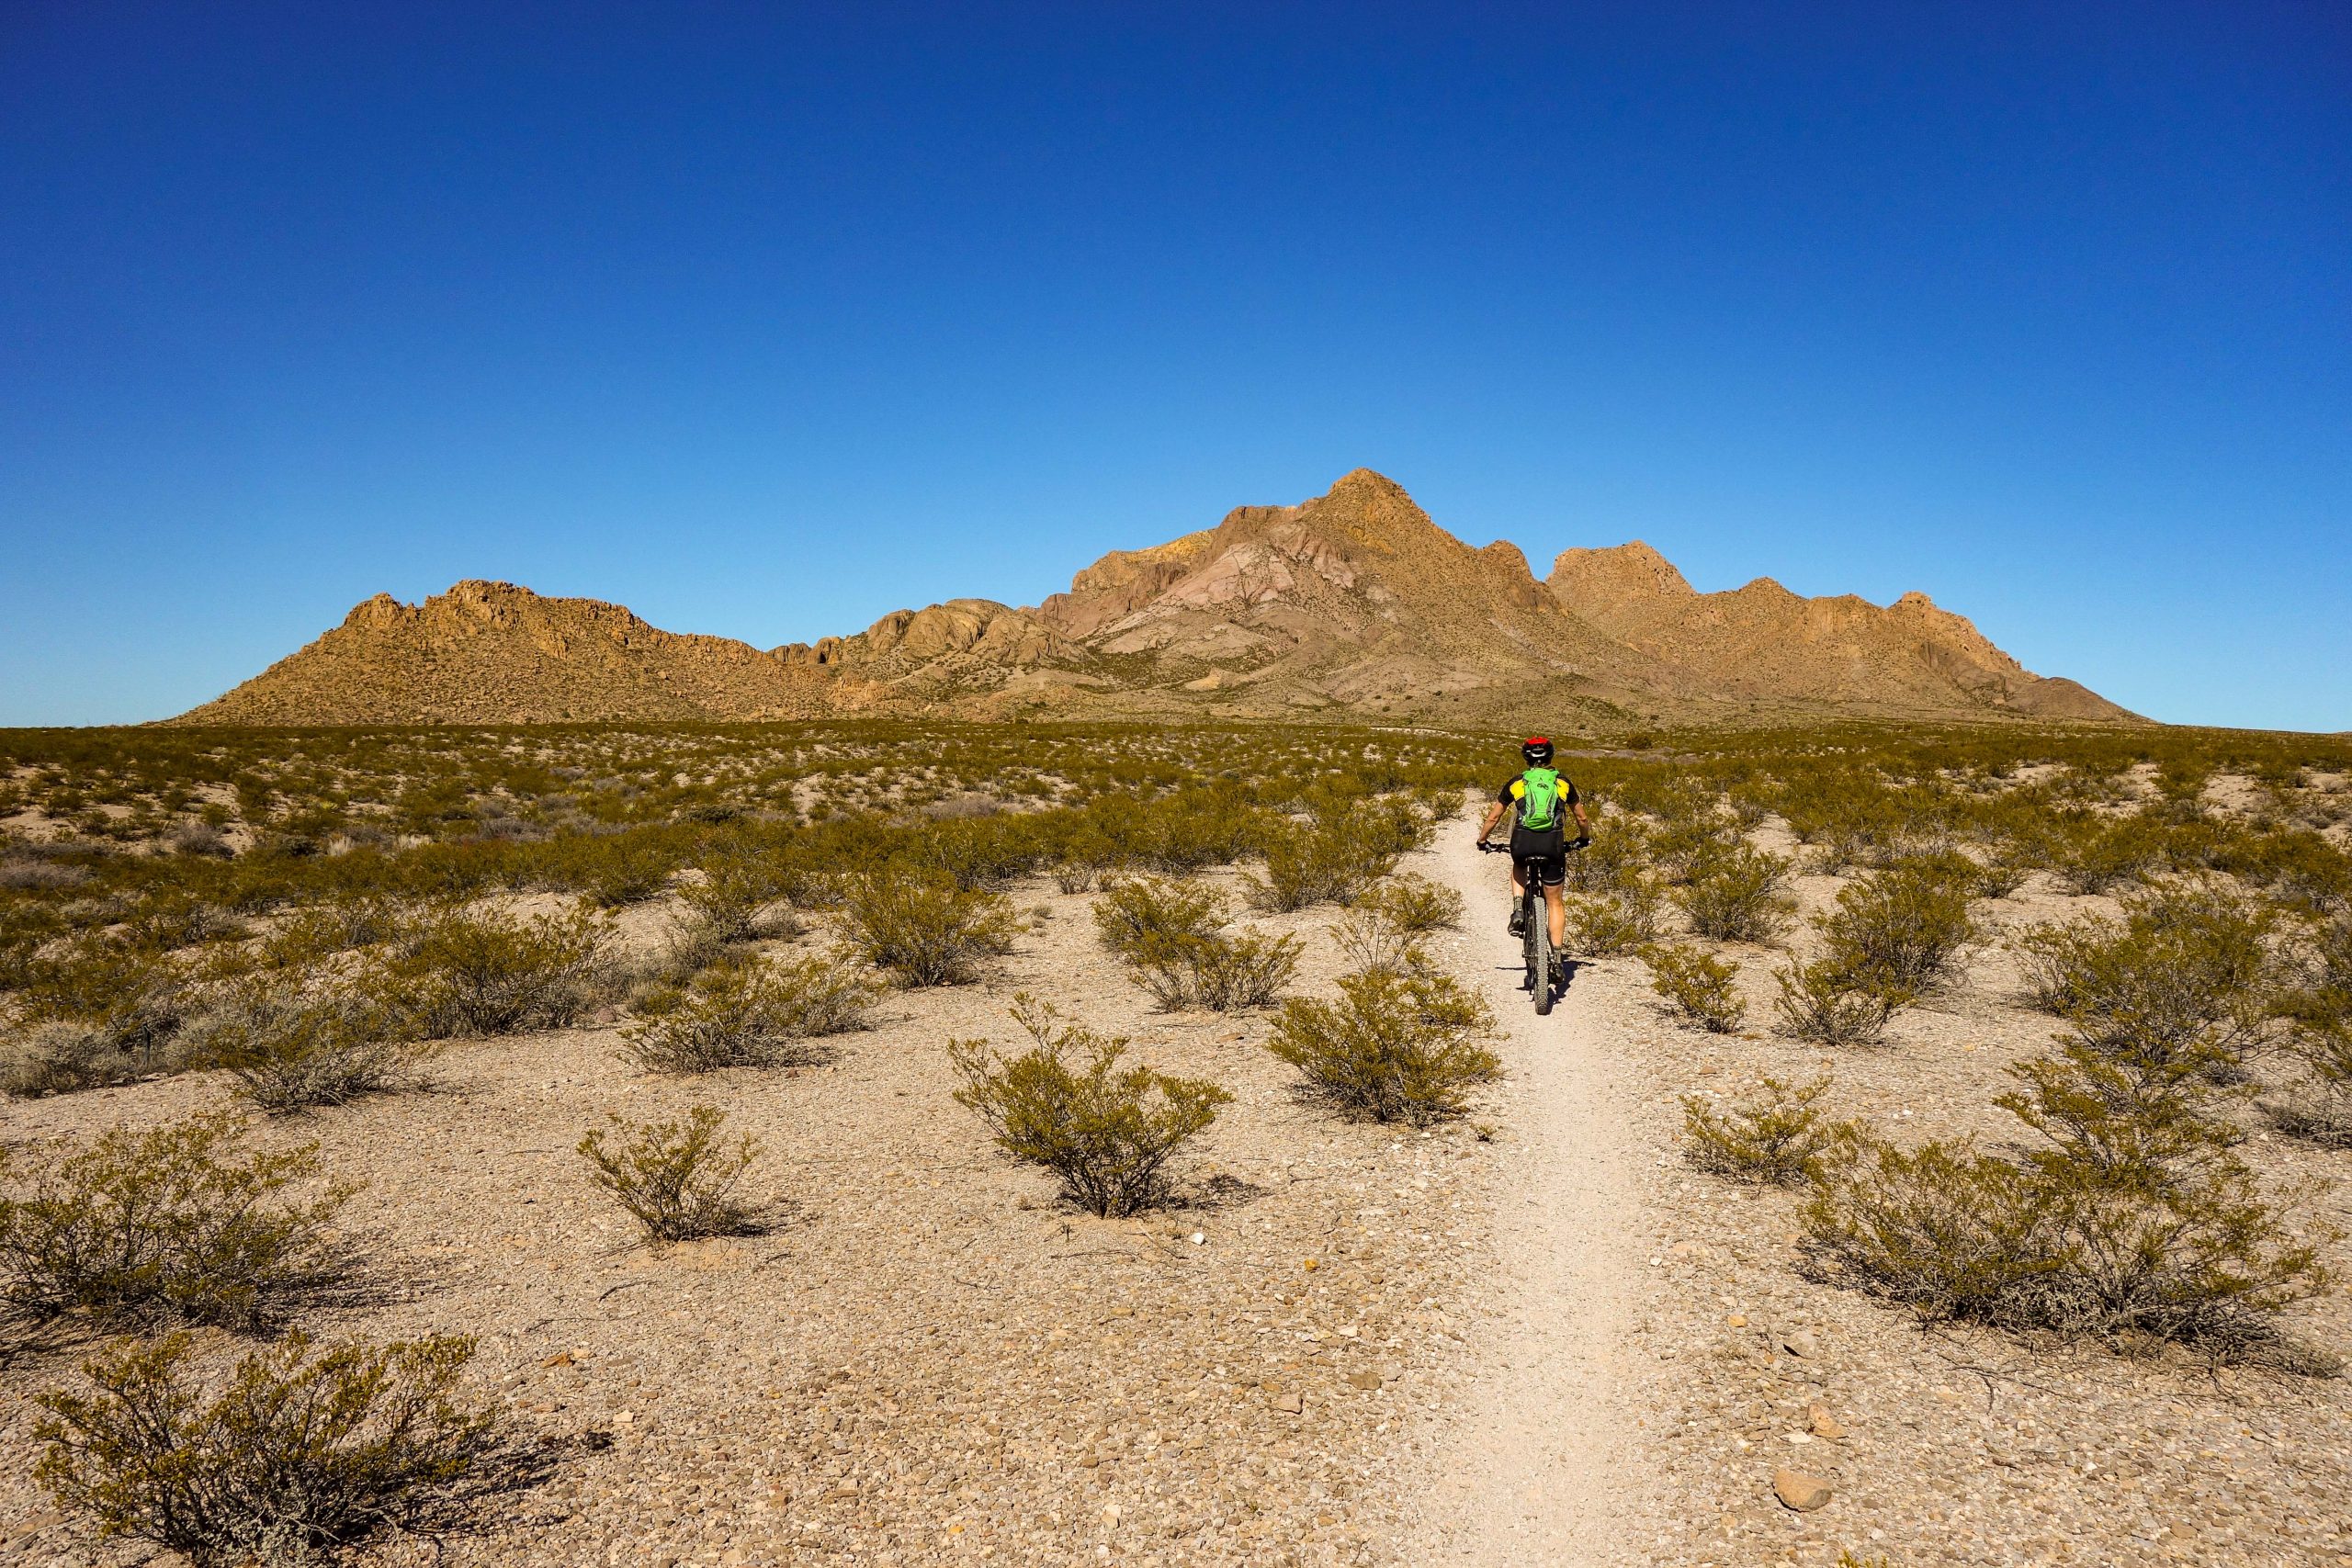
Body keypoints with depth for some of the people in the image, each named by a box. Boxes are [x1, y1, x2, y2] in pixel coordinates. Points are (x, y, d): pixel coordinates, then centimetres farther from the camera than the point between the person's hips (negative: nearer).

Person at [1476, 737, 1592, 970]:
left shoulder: (1516, 783, 15)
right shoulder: (1563, 783, 17)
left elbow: (1494, 816, 20)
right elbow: (1581, 817, 26)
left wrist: (1482, 840, 36)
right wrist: (1584, 839, 45)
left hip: (1522, 842, 0)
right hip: (1553, 844, 0)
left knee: (1519, 867, 36)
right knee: (1554, 901, 14)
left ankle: (1518, 912, 12)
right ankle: (1556, 956, 8)